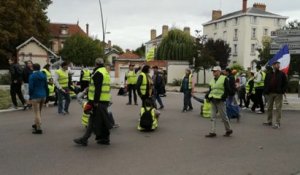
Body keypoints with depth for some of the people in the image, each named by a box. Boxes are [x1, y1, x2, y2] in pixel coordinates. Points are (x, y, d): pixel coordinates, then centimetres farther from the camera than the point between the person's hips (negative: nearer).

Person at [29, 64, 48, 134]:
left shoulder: (32, 76, -10)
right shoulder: (43, 75, 7)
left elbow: (31, 87, -13)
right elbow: (46, 86, 9)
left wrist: (30, 96, -3)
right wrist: (45, 95, 16)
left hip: (35, 96, -6)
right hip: (43, 95, 7)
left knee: (37, 113, -3)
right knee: (39, 112, 21)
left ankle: (39, 129, -3)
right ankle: (36, 125, 36)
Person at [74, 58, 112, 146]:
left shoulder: (98, 73, -13)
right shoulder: (105, 72, 18)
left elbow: (98, 88, -20)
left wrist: (95, 101, -21)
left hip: (99, 101, -9)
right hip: (104, 100, 9)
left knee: (93, 120, -5)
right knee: (102, 120, 13)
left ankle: (84, 139, 0)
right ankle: (105, 138, 19)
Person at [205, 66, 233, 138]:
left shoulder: (224, 79, -5)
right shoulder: (212, 80, 14)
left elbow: (227, 90, -9)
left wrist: (223, 98, -18)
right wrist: (207, 96, 1)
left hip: (220, 101, -7)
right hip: (213, 100, 7)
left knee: (223, 116, 3)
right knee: (213, 117, 5)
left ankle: (229, 130, 21)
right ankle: (212, 132, 8)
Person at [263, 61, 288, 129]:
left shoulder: (282, 74, 2)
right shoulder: (269, 74, 9)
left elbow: (285, 83, 0)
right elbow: (266, 83, 10)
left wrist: (282, 91, -12)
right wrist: (266, 91, -2)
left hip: (278, 94, -3)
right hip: (270, 93, 3)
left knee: (278, 108, -3)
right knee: (269, 108, 10)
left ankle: (277, 123, 0)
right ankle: (269, 121, 21)